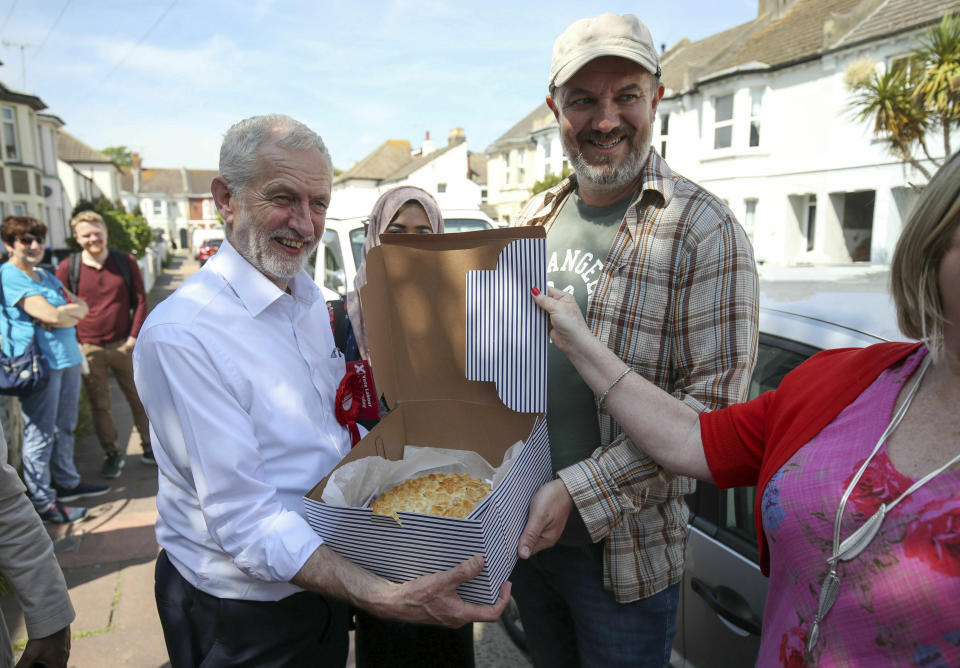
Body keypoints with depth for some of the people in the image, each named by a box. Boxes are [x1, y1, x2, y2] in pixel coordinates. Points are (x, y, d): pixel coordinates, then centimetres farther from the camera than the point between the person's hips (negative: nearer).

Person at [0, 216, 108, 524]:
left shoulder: (45, 275, 16)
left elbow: (81, 307, 11)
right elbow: (50, 315, -19)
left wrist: (61, 313, -8)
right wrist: (72, 310, 0)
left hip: (66, 357, 8)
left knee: (65, 427, 17)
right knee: (40, 434, -1)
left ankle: (67, 482, 31)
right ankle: (43, 501, 9)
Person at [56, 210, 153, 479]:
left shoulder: (126, 262, -1)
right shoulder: (68, 267, -3)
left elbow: (140, 300, 2)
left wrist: (134, 336, -5)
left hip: (123, 345, 0)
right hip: (88, 350, 0)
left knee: (140, 399, 8)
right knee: (99, 406, 9)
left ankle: (149, 448, 23)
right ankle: (112, 454, 24)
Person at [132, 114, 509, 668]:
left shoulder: (312, 301, 2)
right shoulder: (180, 335, -25)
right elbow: (243, 519, -27)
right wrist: (386, 598, -36)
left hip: (327, 580, 7)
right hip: (243, 615, -7)